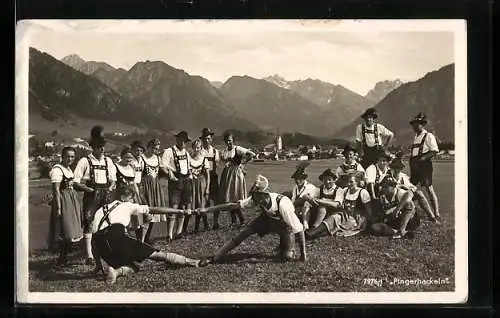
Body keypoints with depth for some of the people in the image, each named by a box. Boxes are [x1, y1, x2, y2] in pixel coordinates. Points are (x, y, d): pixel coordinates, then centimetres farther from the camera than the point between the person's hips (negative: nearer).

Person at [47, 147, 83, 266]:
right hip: (63, 201, -9)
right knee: (65, 231, -6)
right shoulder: (57, 169, -14)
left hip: (72, 199, 9)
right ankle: (62, 258, 2)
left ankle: (64, 257, 20)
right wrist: (58, 207, -23)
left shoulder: (68, 169, 14)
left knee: (70, 231, 12)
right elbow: (56, 190, -19)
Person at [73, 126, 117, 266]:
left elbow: (113, 179, 20)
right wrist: (90, 189, -15)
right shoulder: (85, 161, -4)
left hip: (106, 196, 5)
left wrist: (110, 188, 0)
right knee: (89, 224, -8)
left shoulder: (108, 161, 12)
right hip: (91, 196, -5)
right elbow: (76, 183, -5)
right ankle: (89, 256, -7)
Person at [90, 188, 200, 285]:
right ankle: (188, 261, -8)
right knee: (154, 253, 3)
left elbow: (94, 240, 26)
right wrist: (181, 211, 22)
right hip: (117, 237, -4)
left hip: (100, 245, 5)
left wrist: (98, 263, 29)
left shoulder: (99, 211, 32)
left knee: (133, 268, 16)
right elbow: (154, 210, 19)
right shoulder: (127, 206, 20)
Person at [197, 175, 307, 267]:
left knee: (286, 257, -15)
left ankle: (289, 248, 23)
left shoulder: (282, 204, -42)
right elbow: (233, 205, -25)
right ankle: (214, 258, -15)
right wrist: (207, 209, -28)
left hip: (285, 226, -3)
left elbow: (299, 229, -35)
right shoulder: (256, 199, -29)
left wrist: (303, 253, -31)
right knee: (245, 232, -17)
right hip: (268, 218, 3)